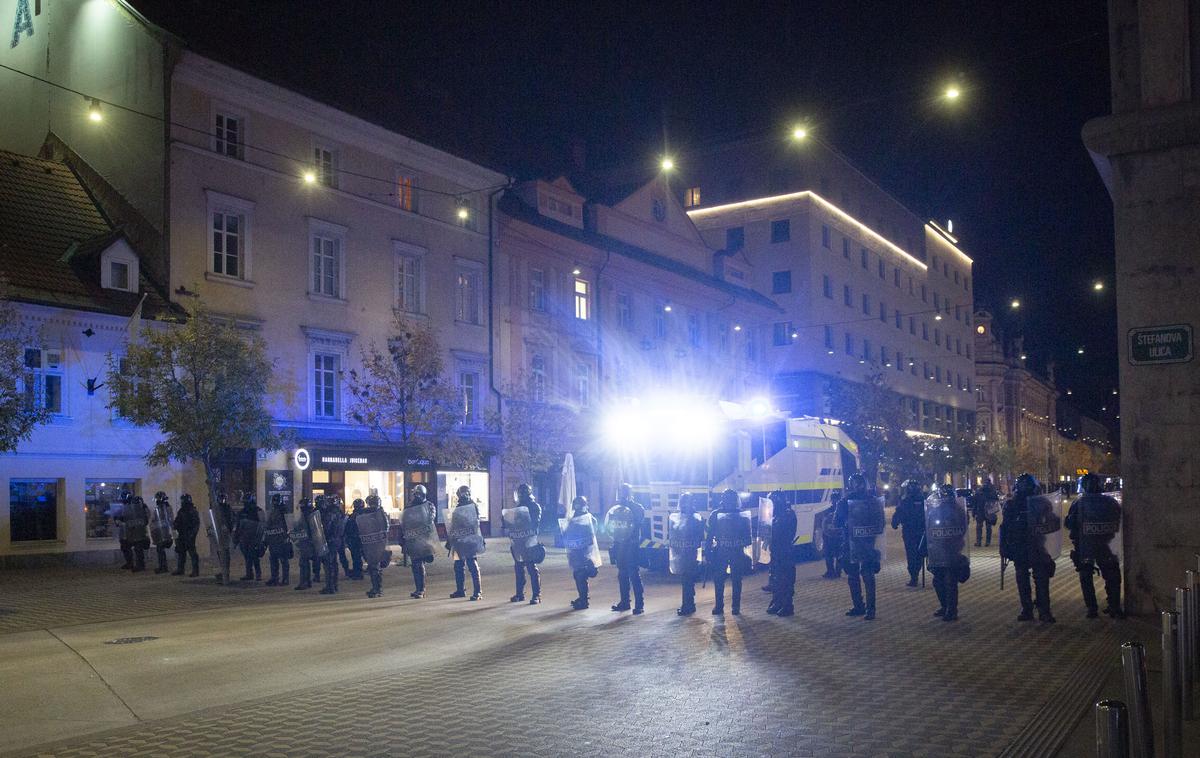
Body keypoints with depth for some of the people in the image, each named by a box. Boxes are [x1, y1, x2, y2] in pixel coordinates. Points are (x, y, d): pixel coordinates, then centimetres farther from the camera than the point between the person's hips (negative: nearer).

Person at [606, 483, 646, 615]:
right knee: (622, 575, 13)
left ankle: (640, 604, -3)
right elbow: (607, 526, 13)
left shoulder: (637, 508, -6)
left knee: (634, 575, -7)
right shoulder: (616, 509, 12)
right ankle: (624, 602, 23)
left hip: (632, 546, -6)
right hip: (619, 545, 6)